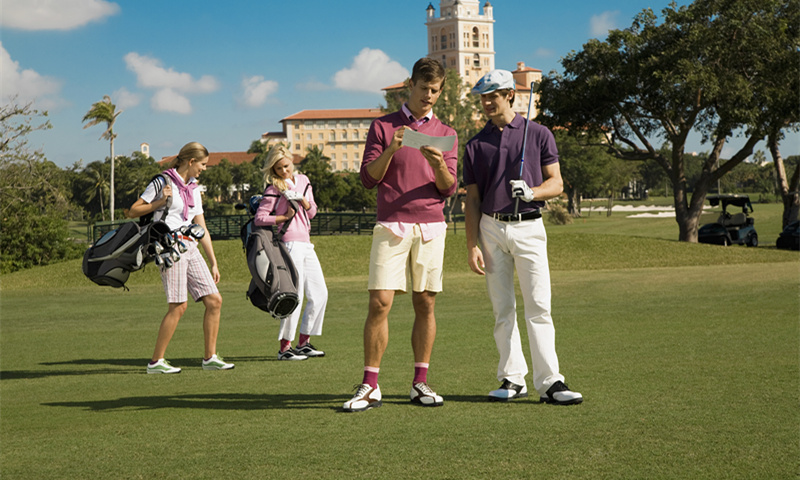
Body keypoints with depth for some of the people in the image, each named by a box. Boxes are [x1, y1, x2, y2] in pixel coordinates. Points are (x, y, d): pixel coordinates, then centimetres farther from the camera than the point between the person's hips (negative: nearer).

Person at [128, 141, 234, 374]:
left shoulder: (193, 189, 20)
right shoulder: (163, 182, -1)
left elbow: (201, 229, 20)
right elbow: (133, 212, 0)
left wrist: (214, 263, 17)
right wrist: (160, 202, -13)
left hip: (191, 248, 7)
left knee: (214, 300, 1)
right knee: (178, 305, -13)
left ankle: (210, 357, 9)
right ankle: (156, 361, -4)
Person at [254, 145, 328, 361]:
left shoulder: (303, 181, 15)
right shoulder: (274, 189, -4)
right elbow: (260, 219, -10)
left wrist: (305, 203, 0)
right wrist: (285, 216, -10)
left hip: (306, 244, 8)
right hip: (290, 243, -8)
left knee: (319, 294, 7)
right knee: (295, 296, -9)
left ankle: (304, 343, 16)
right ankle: (284, 347, -2)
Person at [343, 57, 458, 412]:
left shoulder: (445, 134, 14)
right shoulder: (383, 127, 9)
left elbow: (449, 188, 8)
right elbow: (368, 179, 3)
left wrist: (439, 165, -13)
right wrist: (391, 150, -13)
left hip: (431, 227, 2)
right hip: (391, 226, -2)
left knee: (425, 304, 2)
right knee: (379, 303, -10)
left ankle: (420, 383, 9)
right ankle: (370, 386, -5)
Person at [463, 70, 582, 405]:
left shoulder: (538, 134, 5)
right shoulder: (475, 145, 10)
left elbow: (557, 183, 4)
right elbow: (473, 199, 8)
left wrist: (531, 192, -17)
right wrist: (472, 245, -1)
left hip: (529, 228, -2)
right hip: (491, 229, 2)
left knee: (539, 307, -9)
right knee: (502, 309, 3)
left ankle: (549, 383, -9)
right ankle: (513, 380, 10)